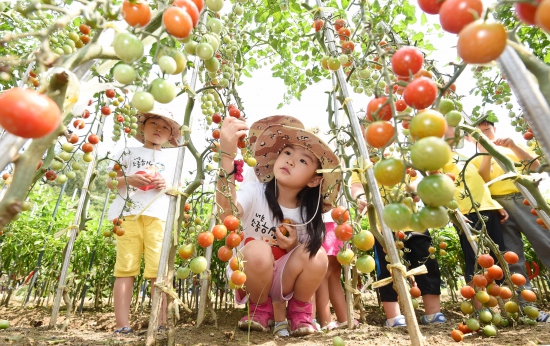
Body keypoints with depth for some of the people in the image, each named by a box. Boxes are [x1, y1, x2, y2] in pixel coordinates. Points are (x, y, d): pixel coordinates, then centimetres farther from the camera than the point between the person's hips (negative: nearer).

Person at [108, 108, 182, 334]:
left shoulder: (172, 158, 18)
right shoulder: (129, 153, 17)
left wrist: (168, 186, -3)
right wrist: (128, 180, -5)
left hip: (158, 216, 0)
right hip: (128, 214, 1)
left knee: (158, 270, -4)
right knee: (125, 269, -1)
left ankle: (161, 323, 1)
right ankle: (122, 325, 4)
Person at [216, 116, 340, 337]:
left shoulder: (310, 213, -11)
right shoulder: (255, 192, -20)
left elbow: (309, 263, -1)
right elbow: (227, 213, -43)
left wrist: (294, 247, -24)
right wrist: (227, 156, -56)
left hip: (284, 281, 2)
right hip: (249, 278, -1)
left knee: (317, 255, -26)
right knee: (258, 250, -33)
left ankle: (299, 310, 5)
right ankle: (260, 308, -1)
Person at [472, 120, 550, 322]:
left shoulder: (512, 148, 21)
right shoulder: (476, 160, 17)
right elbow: (481, 181, -2)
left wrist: (514, 146, -7)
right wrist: (487, 153, -9)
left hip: (524, 199, 1)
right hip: (498, 207, 0)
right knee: (513, 258, -1)